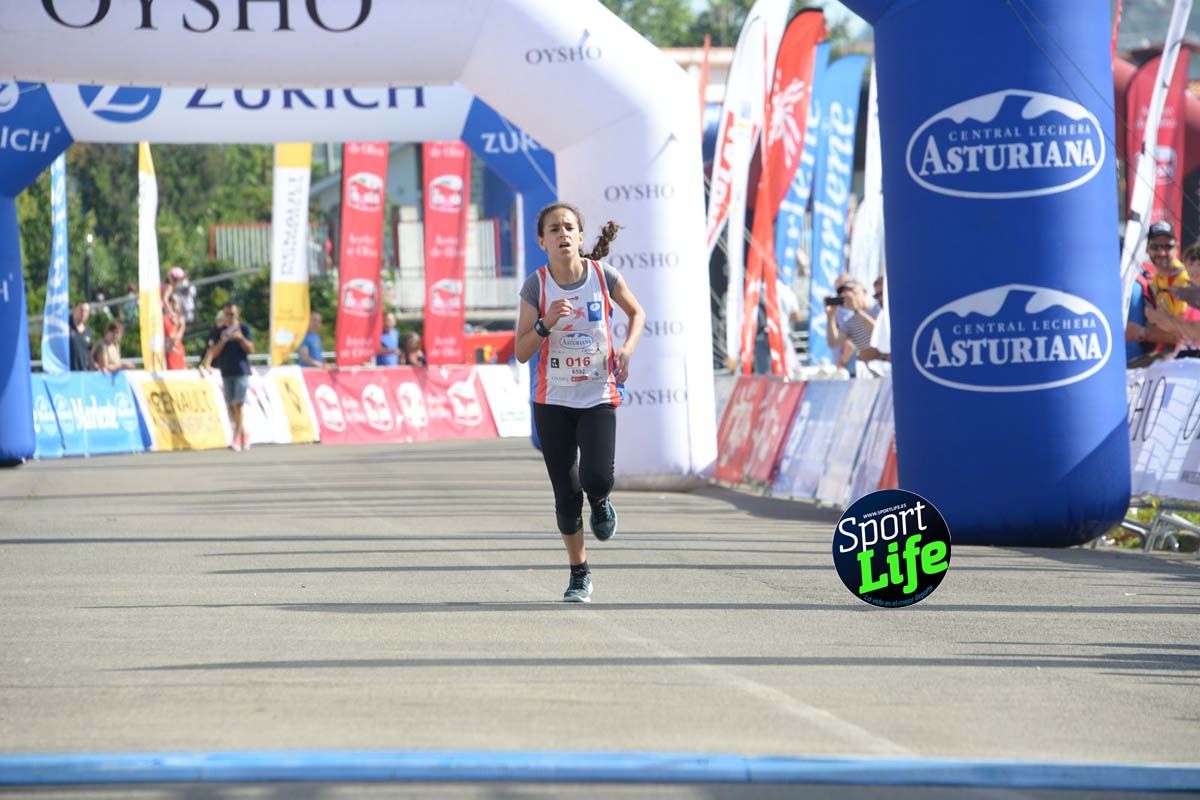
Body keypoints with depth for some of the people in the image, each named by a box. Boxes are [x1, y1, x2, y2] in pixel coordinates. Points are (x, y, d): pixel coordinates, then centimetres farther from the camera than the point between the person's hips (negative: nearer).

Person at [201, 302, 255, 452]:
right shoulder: (217, 332, 6)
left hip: (241, 371, -3)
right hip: (226, 372, 3)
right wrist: (222, 341, -15)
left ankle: (237, 437, -12)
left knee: (238, 403, -12)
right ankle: (243, 434, 18)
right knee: (231, 406, 4)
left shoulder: (244, 329, 3)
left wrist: (241, 338, -17)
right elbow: (213, 353, 1)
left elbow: (251, 349, -2)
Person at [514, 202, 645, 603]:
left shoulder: (604, 276, -6)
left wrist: (627, 348, -4)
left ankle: (601, 503, 20)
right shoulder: (536, 286, -7)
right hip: (553, 401, 1)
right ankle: (579, 574, 21)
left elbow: (636, 312, 13)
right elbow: (521, 352, -6)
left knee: (596, 478, -20)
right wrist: (547, 322, -22)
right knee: (566, 493, 2)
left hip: (598, 397, -1)